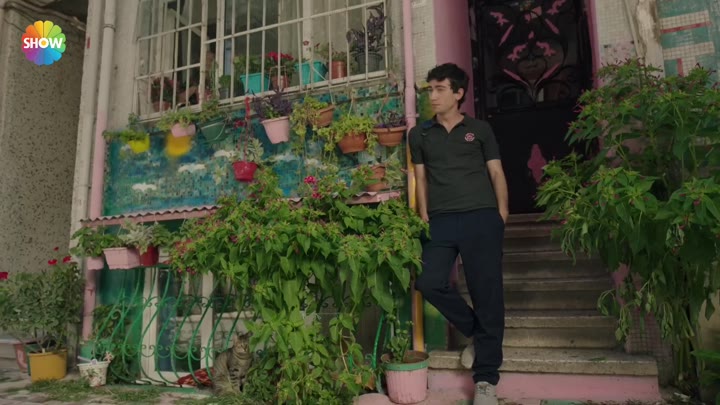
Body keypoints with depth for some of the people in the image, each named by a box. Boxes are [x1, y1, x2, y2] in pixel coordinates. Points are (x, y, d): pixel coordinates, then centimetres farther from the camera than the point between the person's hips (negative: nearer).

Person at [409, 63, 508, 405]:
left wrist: (502, 212, -1)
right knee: (428, 282, -10)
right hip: (440, 221, 3)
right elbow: (421, 178, 15)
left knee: (486, 292, -3)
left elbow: (496, 173, 9)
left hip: (481, 217, -2)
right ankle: (477, 333, 18)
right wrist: (424, 216, 6)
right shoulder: (420, 134, 14)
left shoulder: (480, 129, 10)